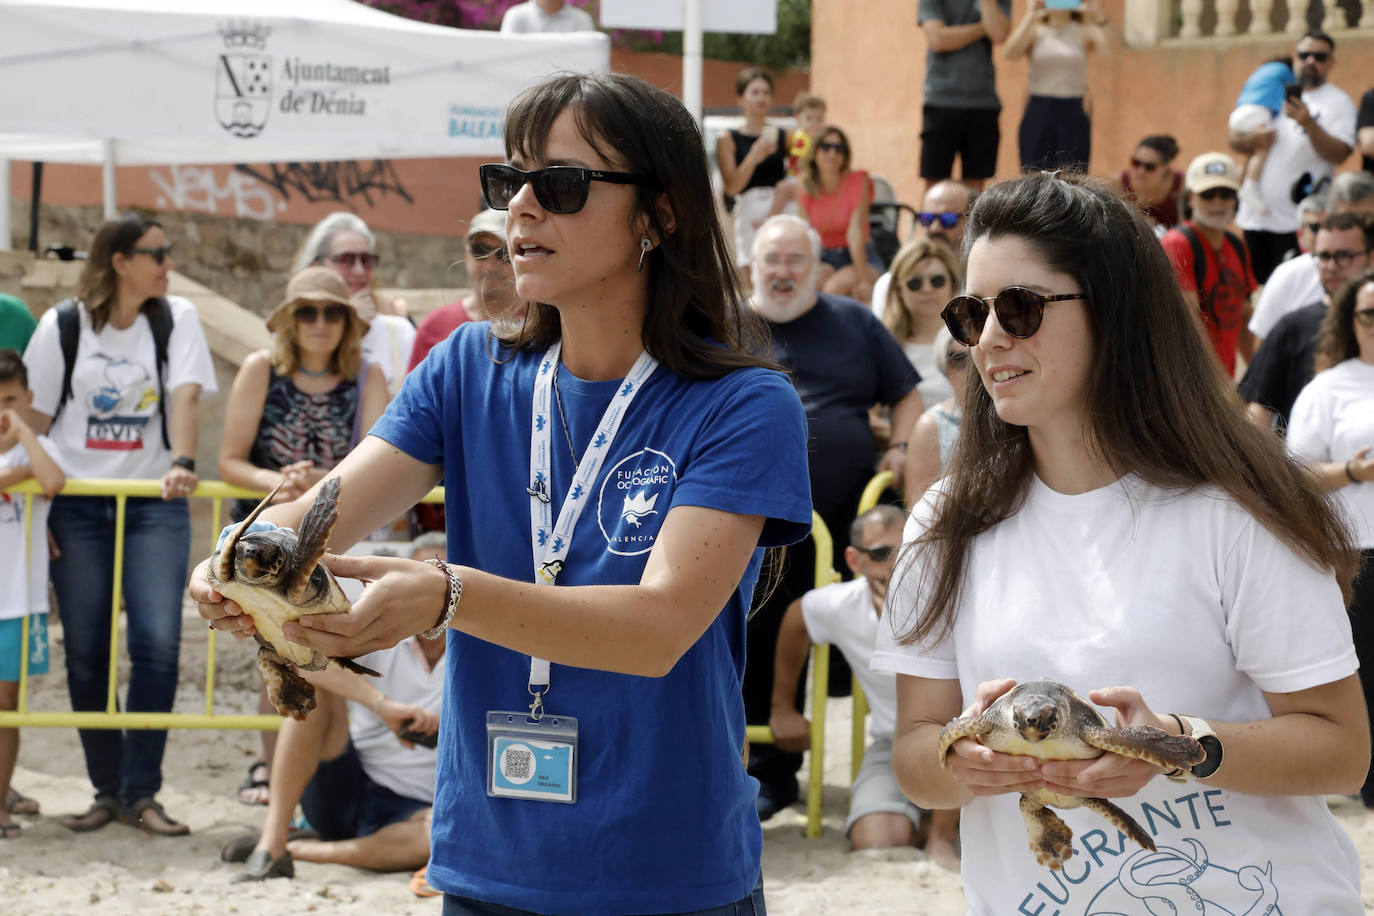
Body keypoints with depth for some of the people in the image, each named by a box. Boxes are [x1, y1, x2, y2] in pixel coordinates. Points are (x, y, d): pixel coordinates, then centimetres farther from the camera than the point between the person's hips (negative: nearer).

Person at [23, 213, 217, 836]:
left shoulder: (177, 319, 4)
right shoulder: (62, 326, 2)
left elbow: (184, 395, -9)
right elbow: (34, 417, 6)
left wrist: (181, 463, -24)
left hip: (154, 504, 0)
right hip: (77, 506, 0)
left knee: (158, 641, -12)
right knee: (86, 652, 1)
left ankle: (141, 792, -3)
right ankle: (107, 790, 14)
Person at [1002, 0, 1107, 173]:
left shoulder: (1085, 31, 4)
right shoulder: (1035, 30, 5)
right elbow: (1010, 53, -14)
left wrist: (1098, 17, -21)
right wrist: (1030, 15, -14)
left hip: (1074, 115, 0)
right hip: (1038, 113, 0)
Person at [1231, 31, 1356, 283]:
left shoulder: (1338, 103, 1)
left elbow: (1339, 155, -13)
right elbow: (1232, 136, 15)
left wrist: (1309, 124, -26)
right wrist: (1250, 141, -8)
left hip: (1297, 223, -5)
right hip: (1255, 214, 5)